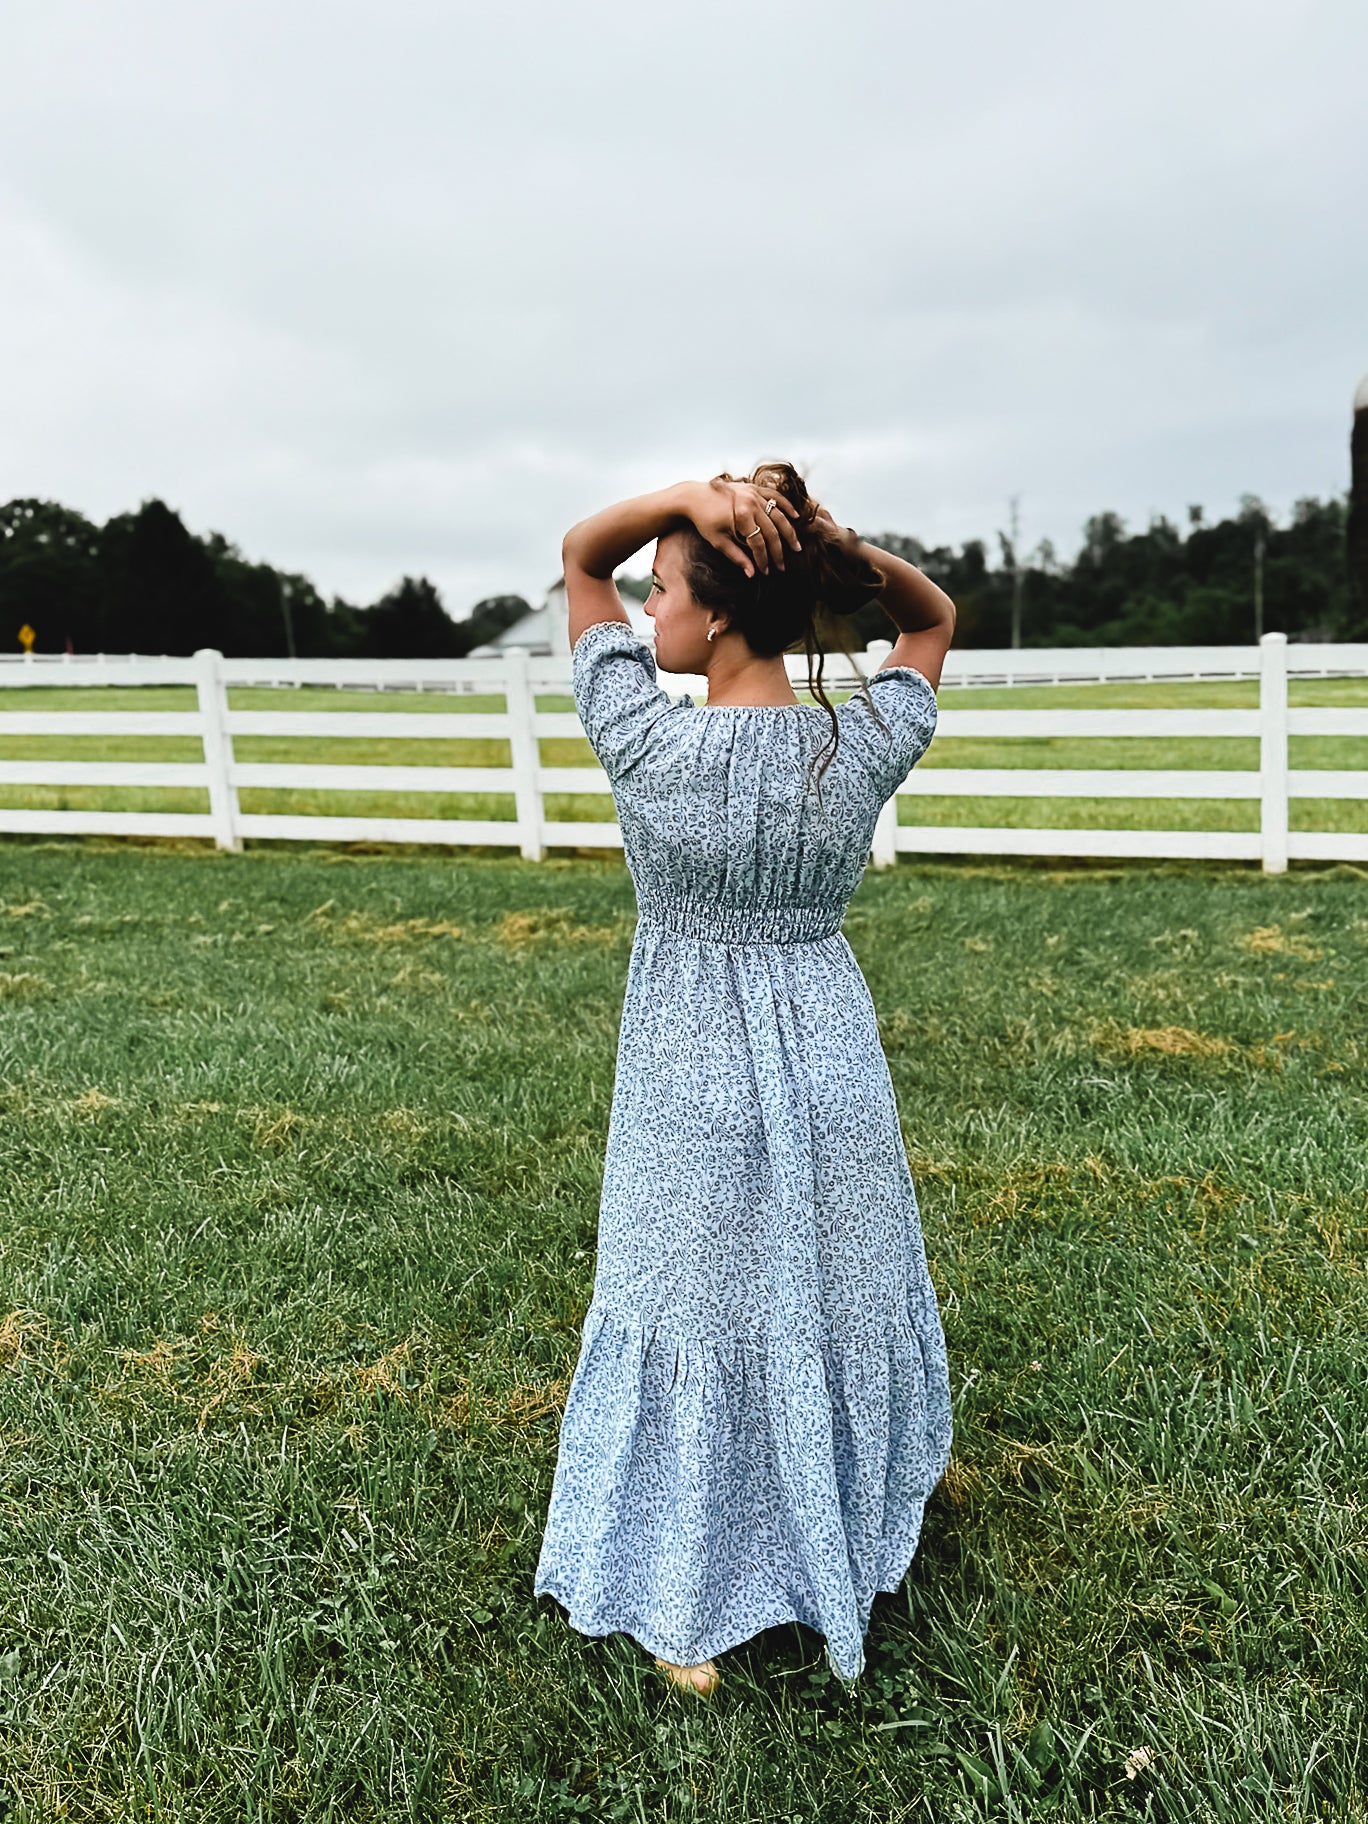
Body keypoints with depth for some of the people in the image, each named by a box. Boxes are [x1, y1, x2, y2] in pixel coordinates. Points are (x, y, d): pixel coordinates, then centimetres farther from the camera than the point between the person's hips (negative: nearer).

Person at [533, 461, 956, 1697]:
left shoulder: (651, 744, -18)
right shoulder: (866, 747, -10)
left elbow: (581, 556, -3)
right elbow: (937, 618, 11)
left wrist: (691, 495, -18)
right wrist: (842, 547, -7)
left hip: (691, 1077, -3)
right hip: (832, 1065, 3)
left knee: (690, 1321, 14)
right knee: (830, 1297, 24)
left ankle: (690, 1615, 32)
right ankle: (861, 1517, 49)